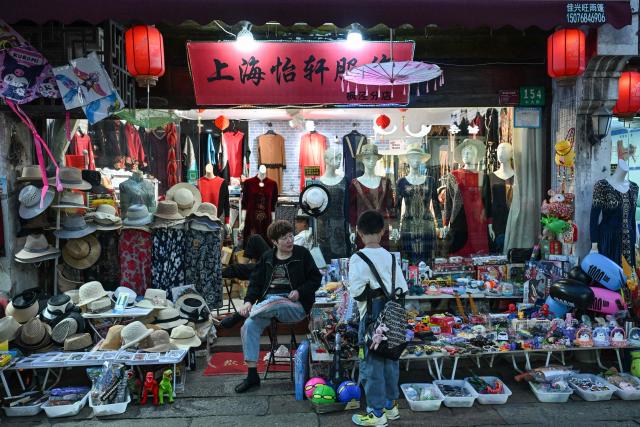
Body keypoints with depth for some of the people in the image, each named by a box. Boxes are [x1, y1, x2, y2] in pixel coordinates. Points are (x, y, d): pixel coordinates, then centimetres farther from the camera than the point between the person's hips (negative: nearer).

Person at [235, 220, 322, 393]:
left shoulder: (302, 254, 5)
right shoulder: (267, 258, 15)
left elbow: (316, 279, 4)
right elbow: (256, 281, 12)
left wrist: (299, 292, -12)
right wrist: (249, 301, -6)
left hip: (295, 306, -3)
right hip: (268, 303, 4)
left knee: (272, 303, -38)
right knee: (249, 326, -21)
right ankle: (252, 375, -11)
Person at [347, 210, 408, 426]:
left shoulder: (358, 259, -12)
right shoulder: (390, 257, 3)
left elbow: (356, 292, -19)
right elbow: (402, 289, 2)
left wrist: (370, 293, 0)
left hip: (372, 317, -5)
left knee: (372, 364, 4)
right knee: (390, 361, 17)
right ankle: (390, 404, 30)